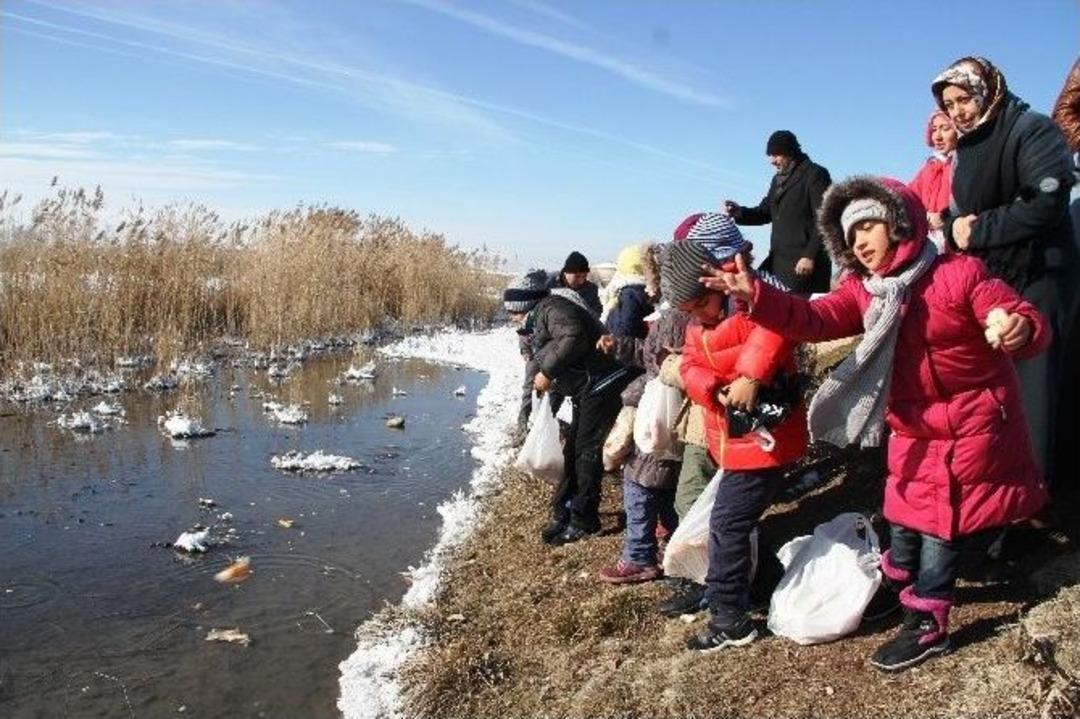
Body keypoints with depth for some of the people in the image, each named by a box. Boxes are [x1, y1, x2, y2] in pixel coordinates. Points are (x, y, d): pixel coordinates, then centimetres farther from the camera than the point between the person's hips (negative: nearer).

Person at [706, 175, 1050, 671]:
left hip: (972, 422, -5)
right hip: (912, 428, 5)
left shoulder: (959, 273, -18)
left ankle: (927, 625, 18)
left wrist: (1020, 329, -48)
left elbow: (1028, 321, -22)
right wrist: (757, 296, -35)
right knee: (903, 515, 16)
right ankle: (897, 591, 39)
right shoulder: (862, 292, -2)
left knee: (940, 519, 3)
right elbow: (814, 320, -19)